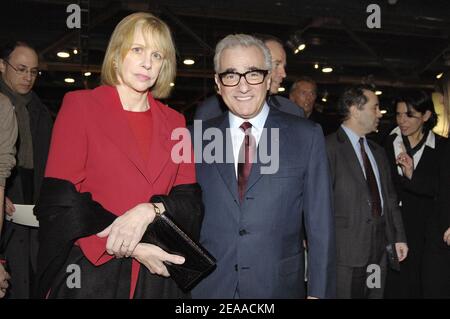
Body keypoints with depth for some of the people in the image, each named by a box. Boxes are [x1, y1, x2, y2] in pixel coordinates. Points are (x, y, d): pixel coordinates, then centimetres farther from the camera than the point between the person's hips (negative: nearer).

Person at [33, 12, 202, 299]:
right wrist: (130, 249, -16)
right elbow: (60, 198, -9)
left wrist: (150, 210, -19)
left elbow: (190, 201, 2)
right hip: (90, 272, -3)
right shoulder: (80, 105, -1)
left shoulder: (173, 121, 8)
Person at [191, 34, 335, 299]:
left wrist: (319, 292, -6)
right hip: (207, 287, 1)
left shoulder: (307, 136, -4)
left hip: (278, 286, -1)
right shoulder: (198, 138, 1)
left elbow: (320, 225, -4)